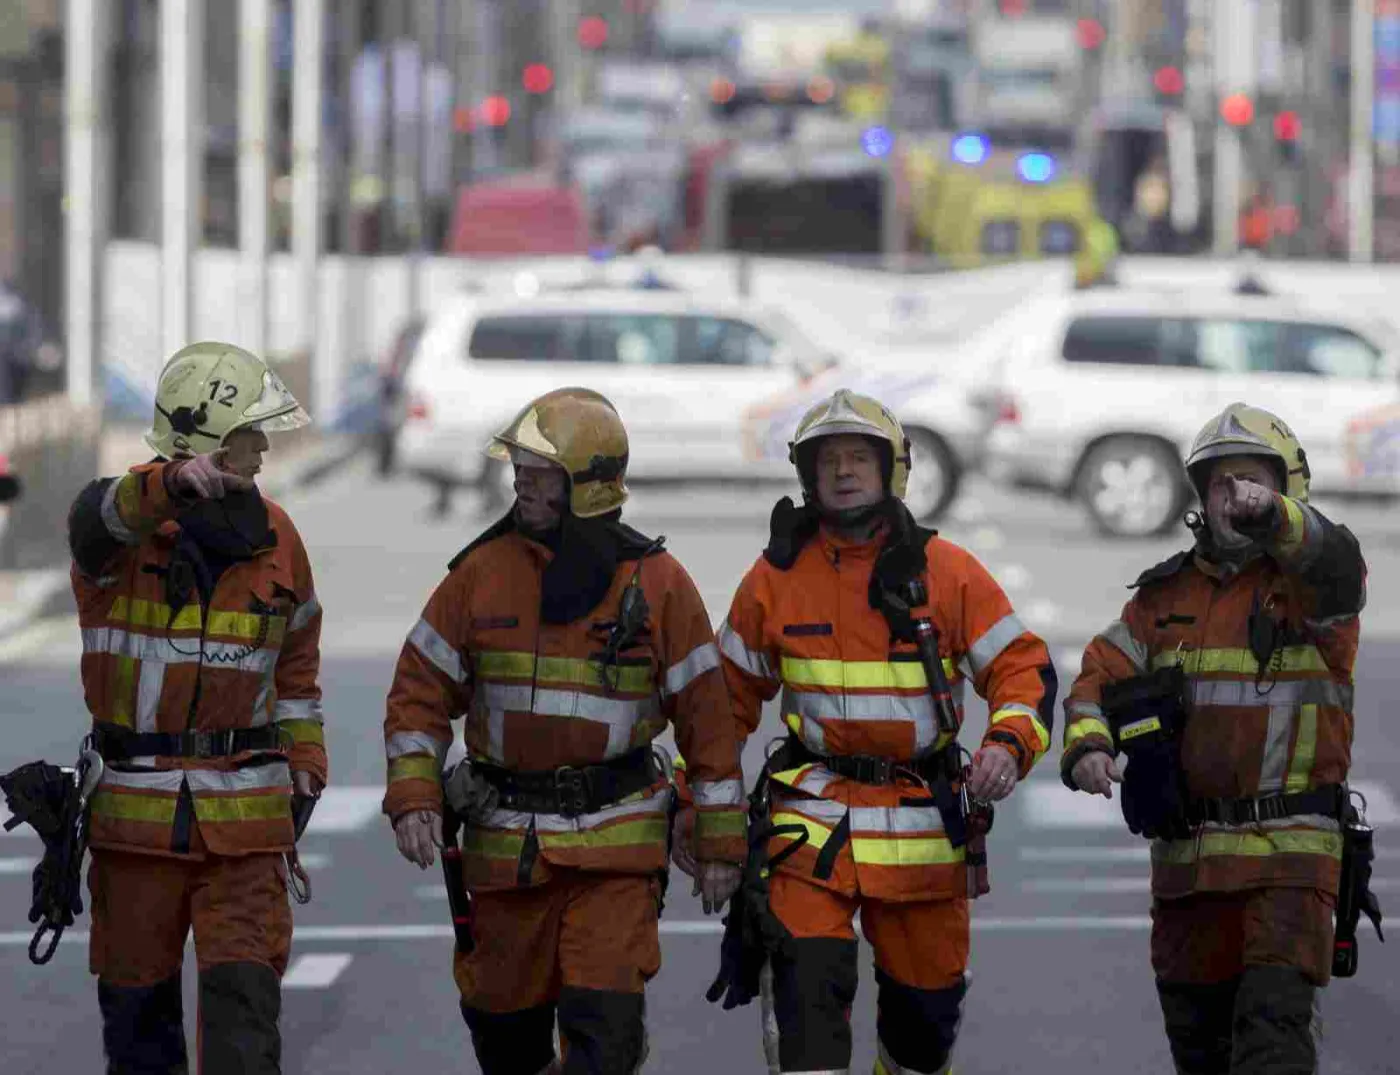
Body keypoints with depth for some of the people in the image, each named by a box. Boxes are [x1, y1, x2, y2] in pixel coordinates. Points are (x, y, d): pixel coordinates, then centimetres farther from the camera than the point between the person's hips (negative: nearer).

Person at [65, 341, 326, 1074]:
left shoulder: (274, 537, 6)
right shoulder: (119, 524, -7)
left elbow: (297, 655, 19)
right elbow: (108, 517, -34)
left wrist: (305, 765, 12)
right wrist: (172, 484, -55)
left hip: (244, 816, 1)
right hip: (134, 809, -1)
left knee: (243, 995, -11)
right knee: (137, 996, 9)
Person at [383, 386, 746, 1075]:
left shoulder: (657, 583, -3)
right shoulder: (483, 572, 2)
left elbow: (705, 715, 1)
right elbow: (420, 691, 5)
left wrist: (721, 843, 0)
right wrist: (412, 798, -9)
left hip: (616, 841, -3)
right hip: (506, 841, 3)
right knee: (504, 1019, 10)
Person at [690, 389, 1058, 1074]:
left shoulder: (947, 572, -1)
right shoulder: (775, 578, 3)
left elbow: (1023, 667, 0)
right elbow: (731, 690, 14)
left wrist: (1009, 746, -19)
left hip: (922, 823, 1)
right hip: (812, 816, -1)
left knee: (926, 993, 11)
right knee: (807, 980, -18)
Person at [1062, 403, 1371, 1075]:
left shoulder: (1306, 582, -3)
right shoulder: (1168, 595, 13)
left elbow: (1336, 566, -26)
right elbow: (1099, 677, 9)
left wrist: (1271, 515, -48)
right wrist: (1087, 746, -13)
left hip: (1289, 850, -5)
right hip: (1187, 854, 5)